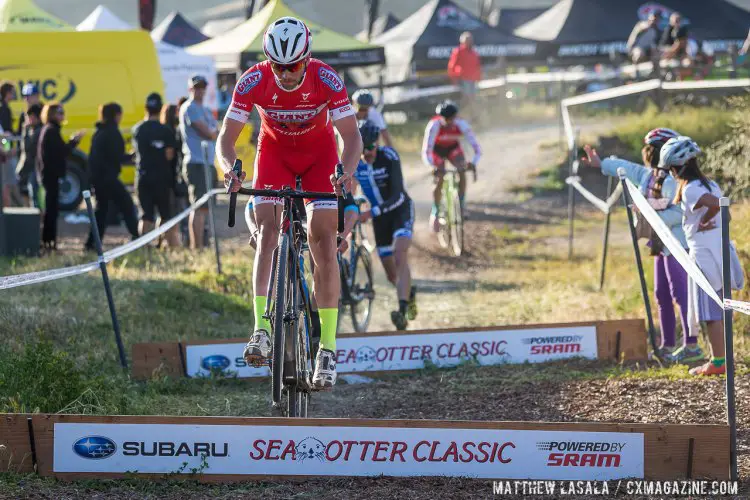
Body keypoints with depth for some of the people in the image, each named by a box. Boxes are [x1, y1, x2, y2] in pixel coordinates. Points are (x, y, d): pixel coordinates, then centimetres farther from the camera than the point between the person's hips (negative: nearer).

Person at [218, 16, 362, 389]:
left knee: (323, 244, -12)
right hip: (275, 151, 1)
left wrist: (346, 171, -47)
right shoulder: (253, 81, -26)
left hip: (319, 152, -1)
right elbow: (227, 136, -22)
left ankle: (327, 348, -11)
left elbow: (351, 135, -27)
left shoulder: (326, 79, -29)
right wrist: (229, 168, -43)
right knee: (267, 231, -21)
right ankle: (262, 329, -26)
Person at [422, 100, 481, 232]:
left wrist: (473, 163, -51)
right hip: (437, 150, -2)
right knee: (439, 181, -15)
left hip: (453, 148, 2)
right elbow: (426, 150, -39)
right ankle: (435, 213, 3)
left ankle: (461, 205, -10)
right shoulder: (434, 126, -36)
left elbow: (476, 147, -32)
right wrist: (433, 166, -57)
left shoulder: (461, 125, -31)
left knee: (462, 171, -24)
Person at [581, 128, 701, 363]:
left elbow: (680, 212, -24)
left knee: (680, 294, -10)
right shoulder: (648, 175, 11)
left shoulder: (672, 180, -18)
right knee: (662, 296, 14)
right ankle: (667, 346, 20)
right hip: (662, 246, 10)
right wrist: (601, 164, 35)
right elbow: (628, 169, 27)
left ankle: (692, 347, -9)